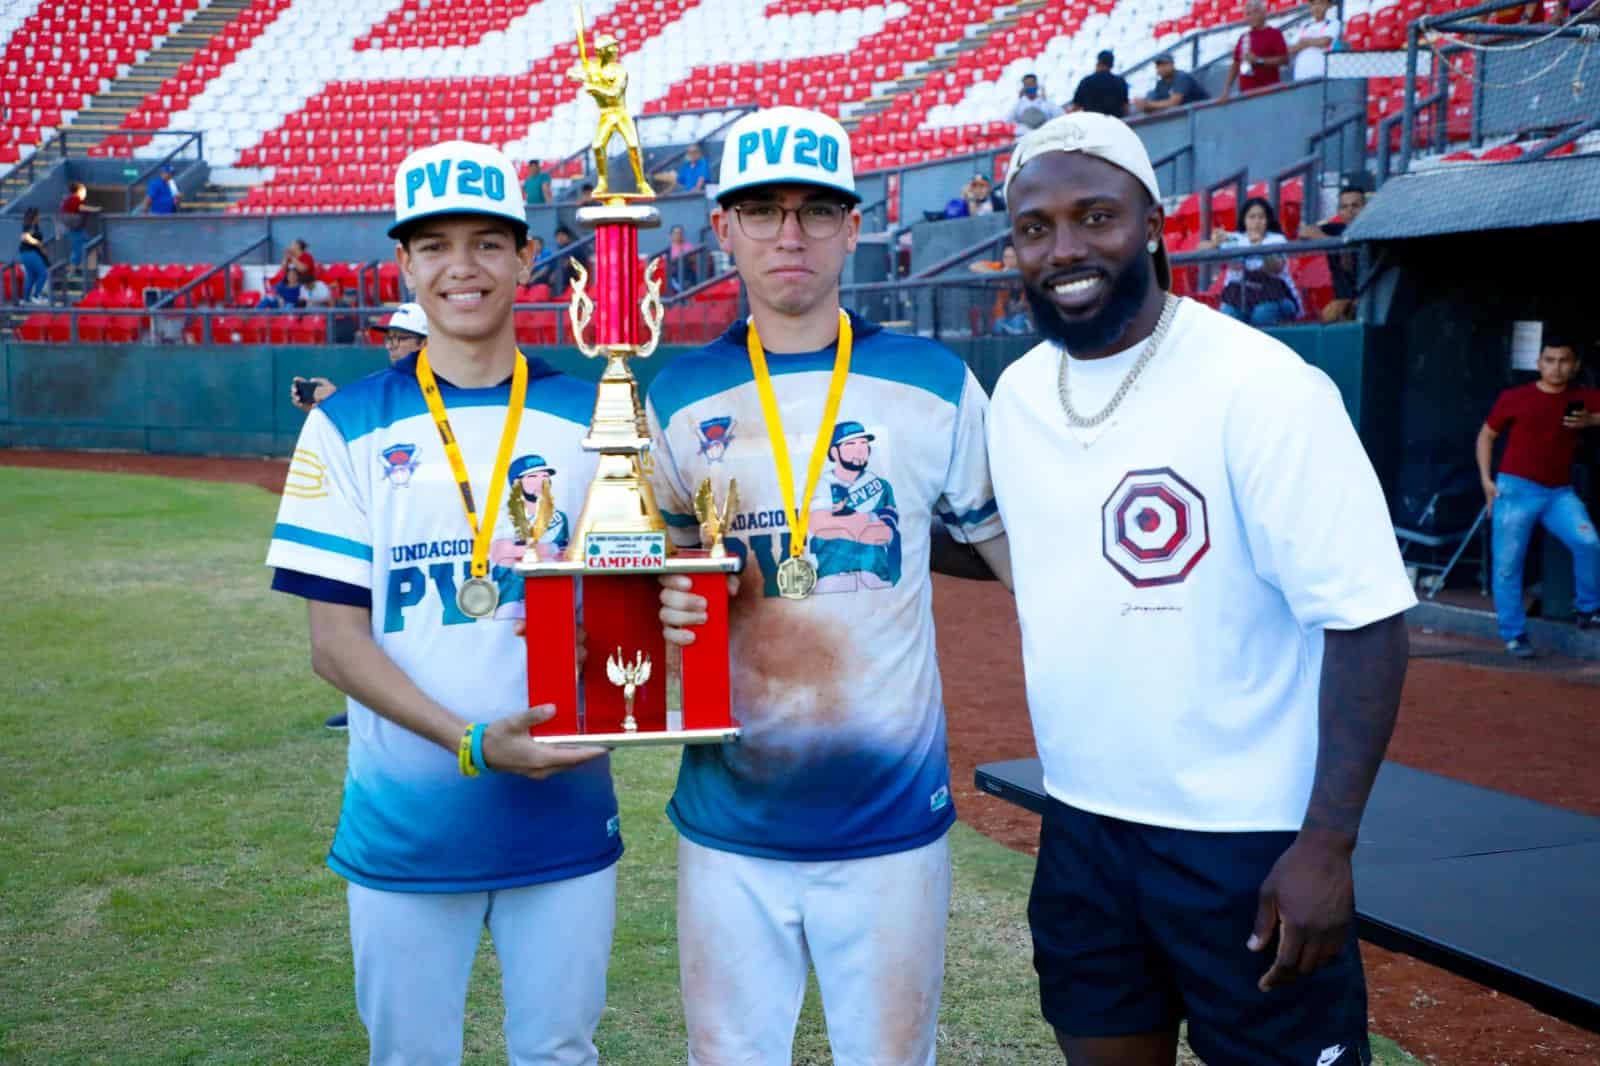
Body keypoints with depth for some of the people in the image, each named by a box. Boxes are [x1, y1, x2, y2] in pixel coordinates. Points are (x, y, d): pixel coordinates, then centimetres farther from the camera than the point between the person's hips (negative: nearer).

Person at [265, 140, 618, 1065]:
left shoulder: (592, 417, 3)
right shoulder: (349, 426, -1)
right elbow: (336, 640, -5)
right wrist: (471, 743, -19)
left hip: (567, 817, 1)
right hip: (405, 824, -1)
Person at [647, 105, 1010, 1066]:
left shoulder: (933, 383, -1)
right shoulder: (677, 398, 4)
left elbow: (1025, 553, 4)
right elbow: (646, 583, 11)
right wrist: (661, 615, -11)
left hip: (893, 825, -1)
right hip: (730, 827, 2)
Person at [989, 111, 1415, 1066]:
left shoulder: (1260, 387, -16)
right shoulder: (1016, 394, 3)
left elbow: (1366, 620, -18)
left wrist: (1328, 844, -20)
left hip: (1248, 843, -6)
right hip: (1082, 832, 6)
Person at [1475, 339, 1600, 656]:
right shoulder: (1514, 398, -1)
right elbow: (1486, 435, 10)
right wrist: (1487, 480, 2)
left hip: (1559, 492, 1)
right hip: (1516, 488, -1)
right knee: (1507, 565, -2)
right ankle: (1514, 635, 11)